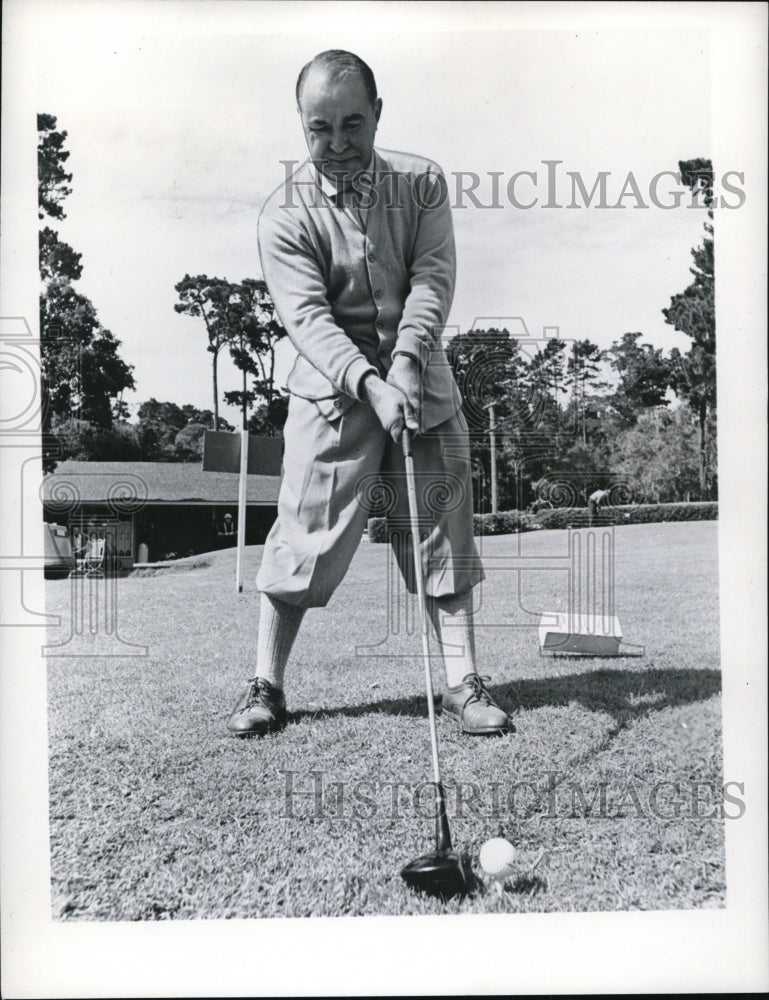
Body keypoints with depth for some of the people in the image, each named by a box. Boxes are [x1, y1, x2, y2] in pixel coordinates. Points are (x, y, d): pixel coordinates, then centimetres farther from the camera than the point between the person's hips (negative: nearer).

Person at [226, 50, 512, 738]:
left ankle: (463, 683, 11)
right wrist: (369, 384, -30)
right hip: (333, 392, -2)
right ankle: (266, 687, 11)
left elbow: (433, 278, -7)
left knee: (444, 530, 2)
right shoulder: (285, 214, -5)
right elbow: (307, 315, -15)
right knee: (302, 539, -3)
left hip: (420, 382, 3)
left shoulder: (422, 183, 2)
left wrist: (407, 360, -24)